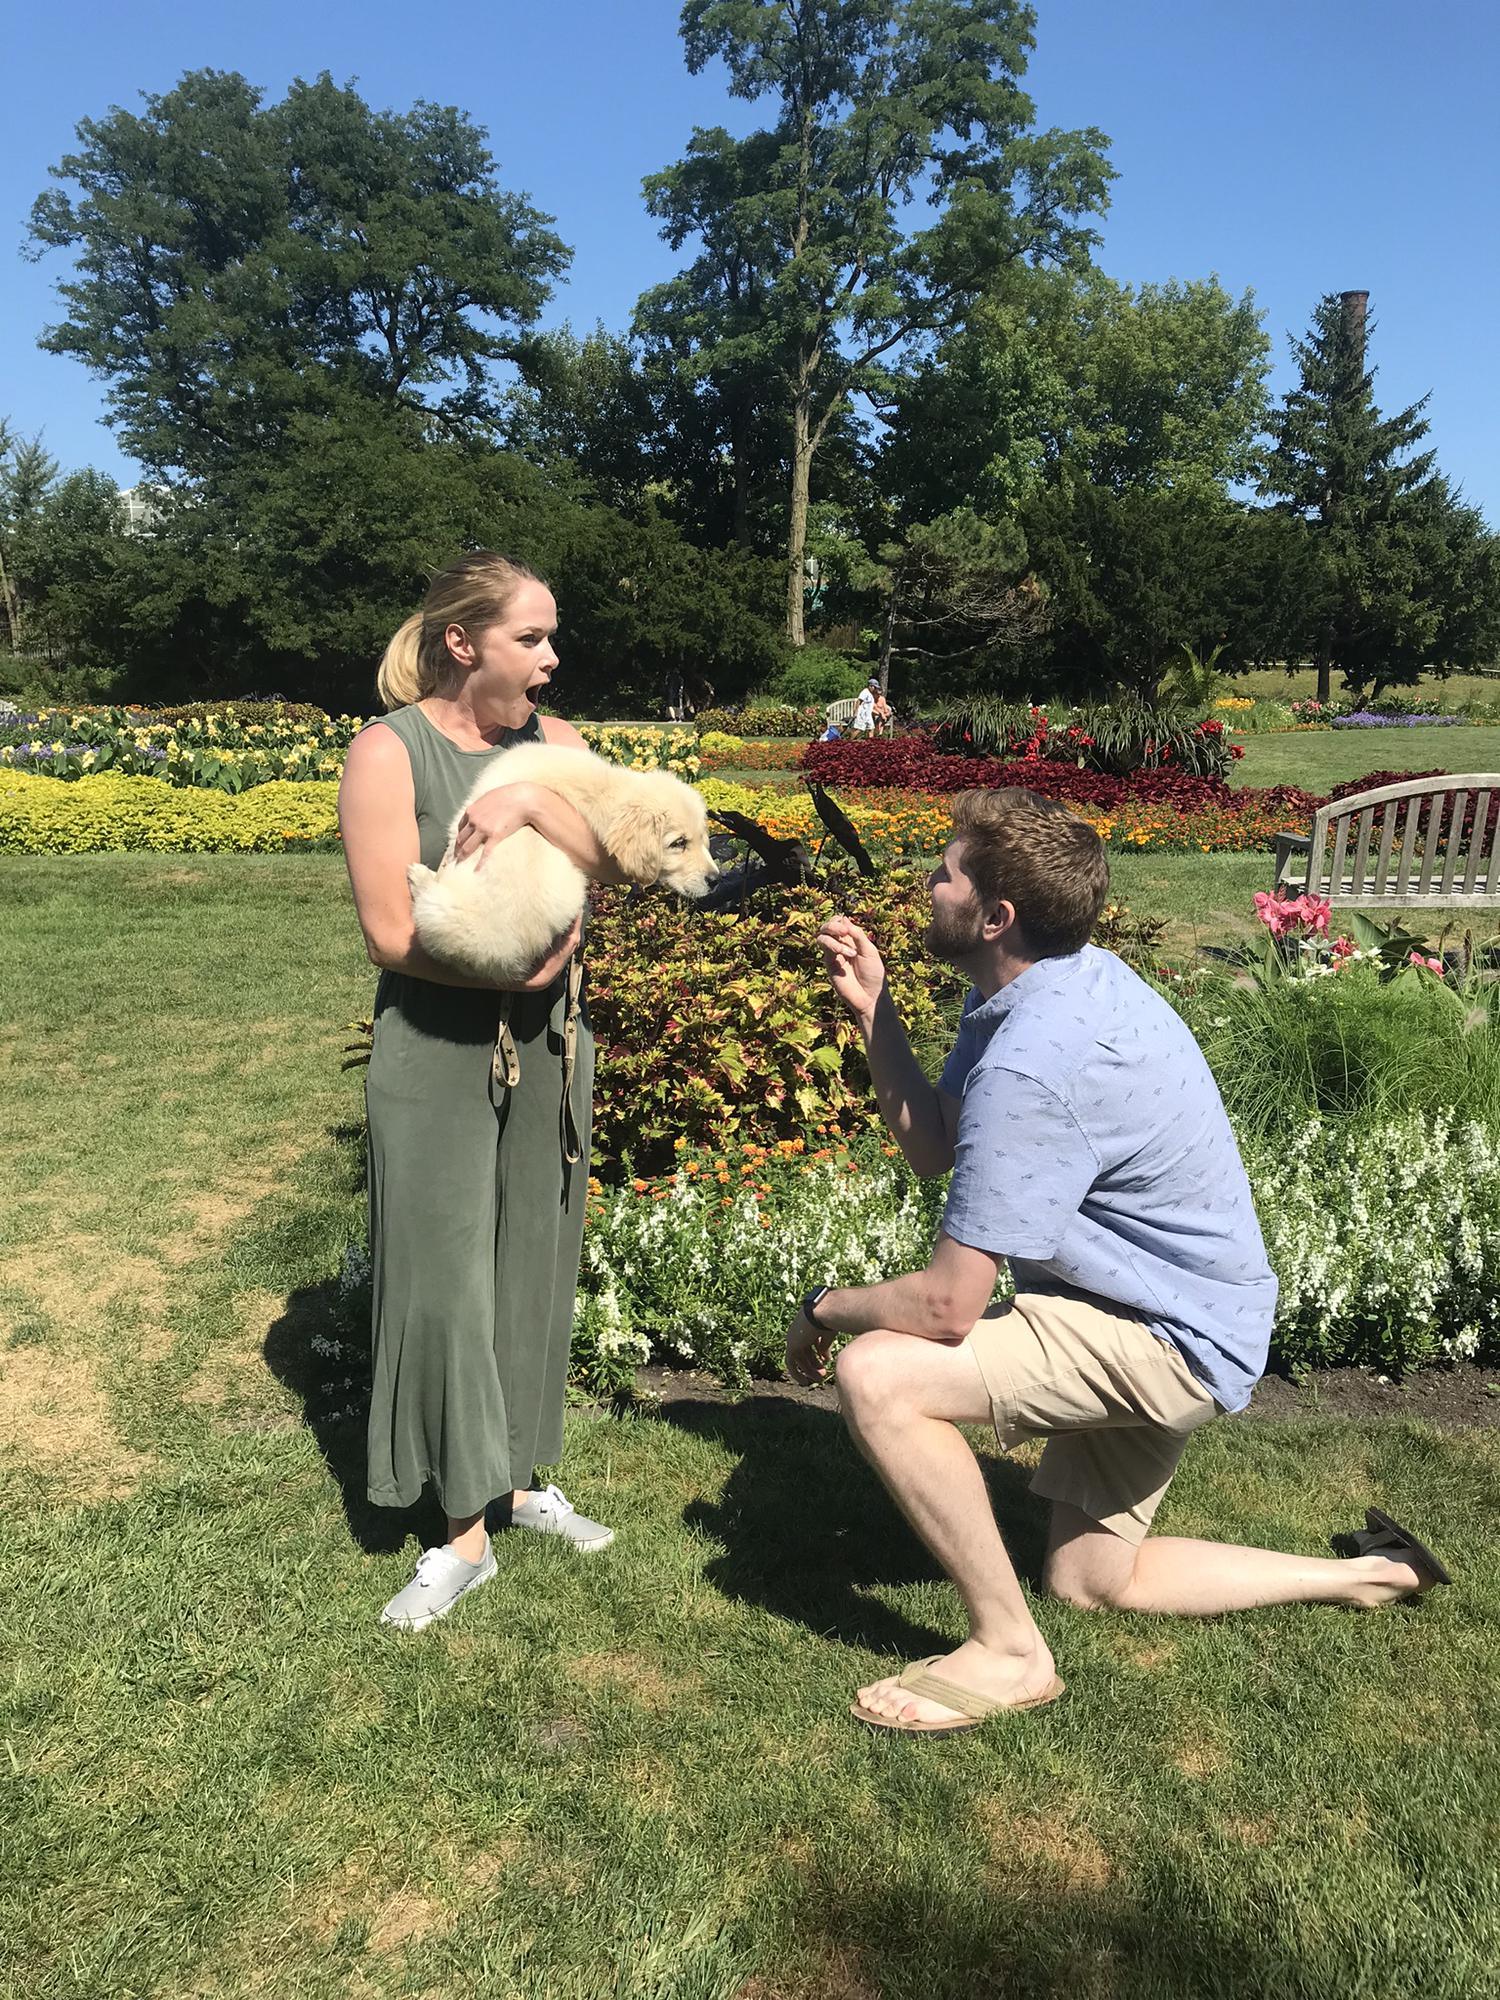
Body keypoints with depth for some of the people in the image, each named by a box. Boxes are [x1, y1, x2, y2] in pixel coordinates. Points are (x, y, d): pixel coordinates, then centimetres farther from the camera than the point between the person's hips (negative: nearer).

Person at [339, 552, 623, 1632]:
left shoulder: (554, 742, 5)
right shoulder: (391, 750, -9)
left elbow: (619, 860, -10)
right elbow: (391, 930, -15)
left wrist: (534, 801, -23)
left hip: (551, 1043, 5)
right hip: (441, 1048, -5)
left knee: (534, 1262, 13)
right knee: (445, 1278, 1)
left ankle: (517, 1477, 31)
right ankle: (467, 1531, 15)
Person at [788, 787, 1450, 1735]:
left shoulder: (1030, 1064, -31)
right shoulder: (1052, 982, 0)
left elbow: (947, 1307, -29)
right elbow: (933, 1145, 7)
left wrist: (825, 1308, -10)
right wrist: (872, 1007, -3)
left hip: (1171, 1339, -10)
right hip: (1170, 1307, 10)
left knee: (877, 1375, -23)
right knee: (1089, 1578, 21)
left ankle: (1009, 1652, -5)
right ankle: (1373, 1574, 31)